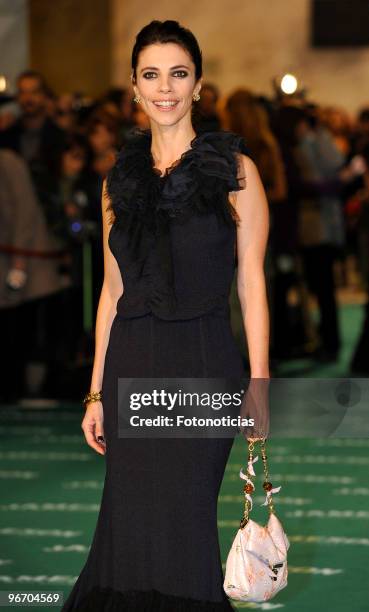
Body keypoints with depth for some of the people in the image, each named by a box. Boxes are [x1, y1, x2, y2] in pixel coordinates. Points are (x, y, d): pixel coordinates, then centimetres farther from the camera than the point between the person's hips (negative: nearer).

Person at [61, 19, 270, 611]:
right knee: (131, 519, 5)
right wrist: (96, 392, 10)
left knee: (183, 516, -4)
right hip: (131, 365, 4)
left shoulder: (233, 170, -1)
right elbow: (113, 289, 13)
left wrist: (259, 384, -8)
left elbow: (251, 282, -2)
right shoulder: (122, 179, 10)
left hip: (203, 364, -4)